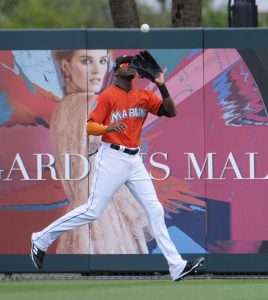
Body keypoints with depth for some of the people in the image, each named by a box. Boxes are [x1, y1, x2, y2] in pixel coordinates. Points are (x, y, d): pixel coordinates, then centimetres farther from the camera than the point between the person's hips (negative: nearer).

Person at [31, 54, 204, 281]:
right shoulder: (108, 96, -5)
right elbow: (90, 127, -8)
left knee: (155, 211, 1)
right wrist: (108, 128, -29)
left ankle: (177, 266, 0)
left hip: (135, 160, 6)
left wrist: (161, 86, -10)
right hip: (112, 158, -6)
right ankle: (42, 239, 6)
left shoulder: (144, 96, 10)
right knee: (93, 210, -7)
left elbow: (171, 112, 2)